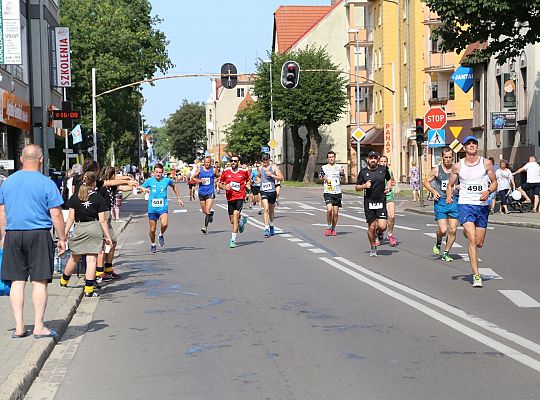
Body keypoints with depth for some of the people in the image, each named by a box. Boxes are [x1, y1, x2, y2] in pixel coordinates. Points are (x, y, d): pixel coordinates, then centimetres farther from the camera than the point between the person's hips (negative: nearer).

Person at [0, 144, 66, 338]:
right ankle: (39, 327, 0)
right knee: (39, 281, 0)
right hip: (38, 235, -4)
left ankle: (19, 327, 8)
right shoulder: (46, 183, -6)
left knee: (17, 281, 7)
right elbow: (56, 215, -7)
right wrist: (62, 239, 1)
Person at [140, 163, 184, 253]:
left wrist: (179, 198, 21)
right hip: (152, 208, 1)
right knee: (152, 229, 5)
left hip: (163, 208, -1)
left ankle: (161, 235, 6)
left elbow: (174, 186, 21)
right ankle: (153, 244, 31)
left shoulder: (167, 180, 0)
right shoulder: (149, 181, -1)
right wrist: (143, 189, -14)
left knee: (164, 224, -26)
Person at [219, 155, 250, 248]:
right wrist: (224, 187, -11)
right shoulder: (225, 171, 2)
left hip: (240, 197, -3)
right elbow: (220, 184, 10)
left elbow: (248, 179, 21)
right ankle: (241, 220, 48)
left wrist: (247, 185, 3)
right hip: (230, 198, 3)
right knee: (232, 221, 10)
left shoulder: (244, 171, 0)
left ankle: (233, 240, -19)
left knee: (235, 215, -21)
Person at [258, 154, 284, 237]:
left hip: (272, 191, 0)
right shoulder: (260, 168, 9)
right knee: (266, 209, -15)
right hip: (263, 191, 0)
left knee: (271, 210, 15)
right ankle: (266, 229, -20)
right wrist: (259, 180, 8)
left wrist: (271, 175, -16)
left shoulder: (274, 167, -1)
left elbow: (281, 177, -5)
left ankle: (271, 226, 38)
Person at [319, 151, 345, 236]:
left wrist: (342, 173, -13)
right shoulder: (324, 168, 7)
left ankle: (333, 229, 17)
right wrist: (323, 178, -9)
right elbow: (319, 179, 13)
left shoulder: (339, 167, 8)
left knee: (336, 212, 2)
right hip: (327, 192, -2)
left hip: (337, 192, 2)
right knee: (329, 209, -19)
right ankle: (328, 227, -1)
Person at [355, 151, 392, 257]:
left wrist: (388, 187, 4)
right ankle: (373, 248, 24)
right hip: (369, 203, 0)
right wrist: (364, 186, -13)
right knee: (371, 228, 3)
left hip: (381, 202, 0)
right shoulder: (363, 172, 1)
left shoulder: (384, 169, 4)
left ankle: (379, 233, 26)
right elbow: (357, 187, 7)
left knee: (382, 226, -11)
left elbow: (389, 179, 23)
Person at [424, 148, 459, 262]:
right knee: (443, 230, -10)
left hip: (454, 201, 1)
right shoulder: (436, 170, 1)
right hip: (440, 202, -1)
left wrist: (459, 187, -8)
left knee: (453, 230, -1)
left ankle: (446, 253, 15)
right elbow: (426, 182, 13)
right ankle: (438, 242, 25)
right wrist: (433, 191, -2)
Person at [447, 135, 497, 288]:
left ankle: (467, 232, 44)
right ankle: (476, 276, -14)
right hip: (465, 204, -2)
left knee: (479, 243, 6)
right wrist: (449, 195, -8)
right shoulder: (457, 166, 3)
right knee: (472, 239, -17)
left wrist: (488, 191, -13)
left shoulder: (486, 163, 3)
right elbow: (450, 185, 13)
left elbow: (494, 183, 8)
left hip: (482, 205, 2)